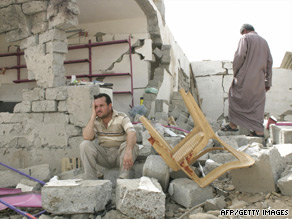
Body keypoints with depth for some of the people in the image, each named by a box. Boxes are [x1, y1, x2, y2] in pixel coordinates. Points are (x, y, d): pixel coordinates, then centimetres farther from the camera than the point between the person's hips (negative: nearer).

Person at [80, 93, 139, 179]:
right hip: (103, 155, 3)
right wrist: (93, 116, -17)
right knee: (84, 145, -19)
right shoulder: (95, 121, -1)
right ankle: (91, 180, -16)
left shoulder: (121, 117, -12)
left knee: (131, 144, -32)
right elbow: (87, 137, -18)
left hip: (120, 154, -3)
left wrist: (128, 151, -50)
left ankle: (123, 179, -28)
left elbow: (132, 133, -31)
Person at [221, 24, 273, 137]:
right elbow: (269, 62, 17)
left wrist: (235, 72, -1)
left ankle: (233, 124, 11)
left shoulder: (245, 38, 1)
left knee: (235, 97, 8)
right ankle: (259, 131, 5)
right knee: (257, 103, 7)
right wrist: (268, 82, 18)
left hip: (245, 77, -6)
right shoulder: (264, 41, 20)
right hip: (259, 79, 6)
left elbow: (240, 55, -13)